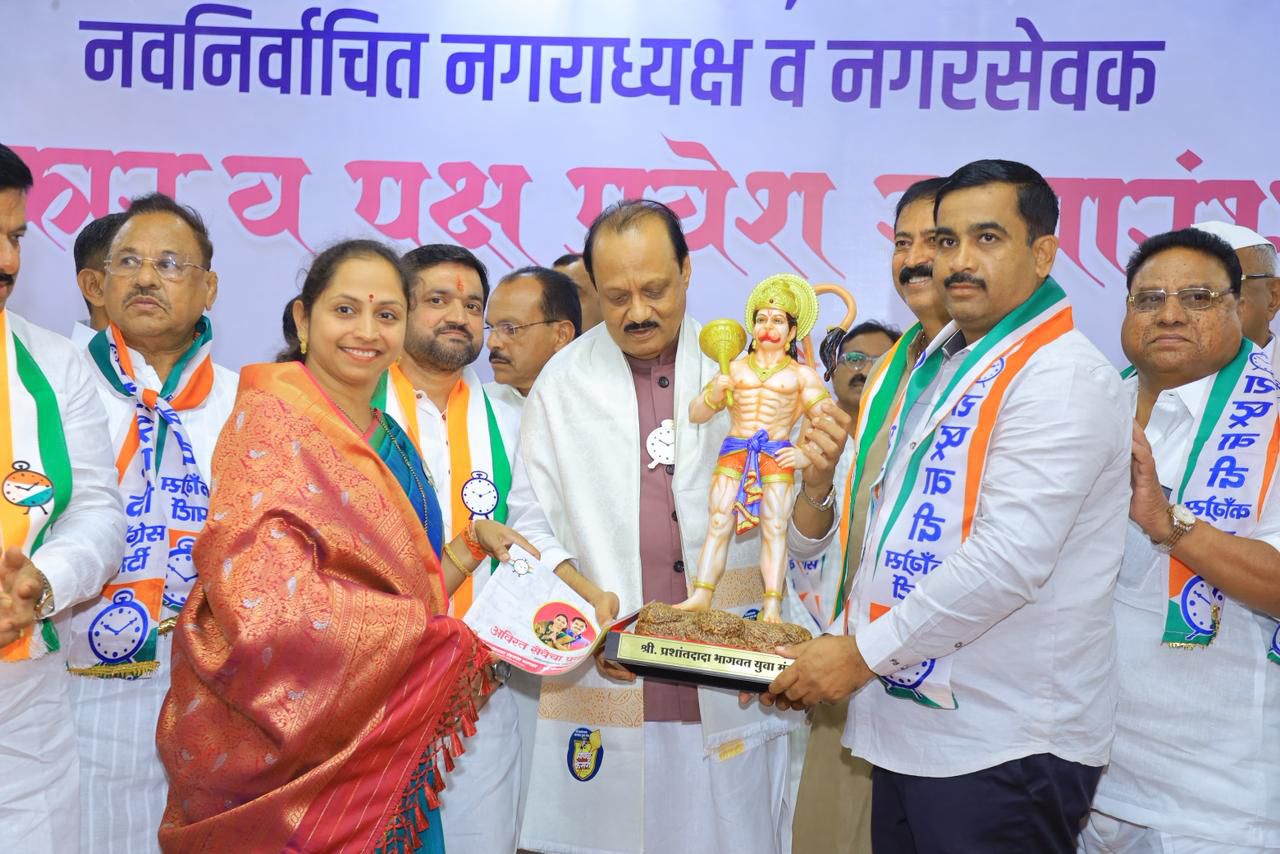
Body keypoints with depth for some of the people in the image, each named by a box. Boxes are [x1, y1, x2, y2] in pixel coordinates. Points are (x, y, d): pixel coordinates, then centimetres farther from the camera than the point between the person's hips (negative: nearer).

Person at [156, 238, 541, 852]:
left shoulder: (391, 442, 11)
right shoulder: (270, 417, -11)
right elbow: (262, 596, -23)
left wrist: (474, 543, 1)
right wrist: (434, 636, -16)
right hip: (293, 744, -6)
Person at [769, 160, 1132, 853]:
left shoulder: (1060, 375, -14)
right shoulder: (937, 365, 13)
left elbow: (1011, 556, -23)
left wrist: (865, 653, -16)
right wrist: (840, 643, 10)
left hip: (1003, 744, -8)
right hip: (909, 723, 8)